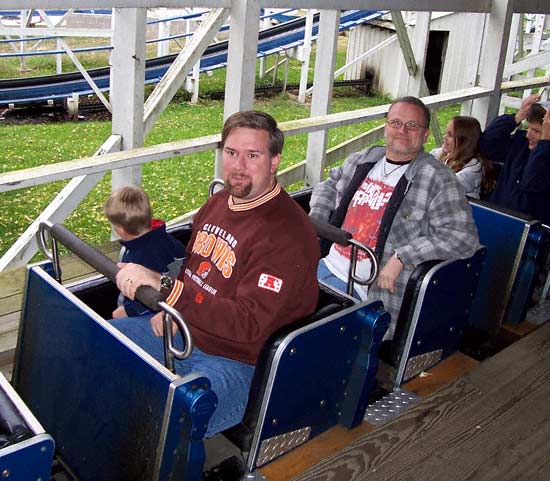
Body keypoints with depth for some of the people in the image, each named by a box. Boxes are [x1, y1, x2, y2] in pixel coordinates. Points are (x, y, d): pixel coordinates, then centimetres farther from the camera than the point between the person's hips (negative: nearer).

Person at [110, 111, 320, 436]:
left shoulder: (288, 233, -22)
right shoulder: (218, 203, 7)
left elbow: (249, 324, -30)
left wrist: (165, 287, -35)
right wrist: (172, 308, 2)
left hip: (235, 361, -9)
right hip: (180, 332, 9)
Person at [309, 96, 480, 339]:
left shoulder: (438, 179, -6)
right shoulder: (362, 160, 14)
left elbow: (463, 237, -15)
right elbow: (329, 186, 32)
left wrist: (401, 258, -21)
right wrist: (315, 219, 11)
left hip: (376, 287, -6)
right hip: (328, 266, 6)